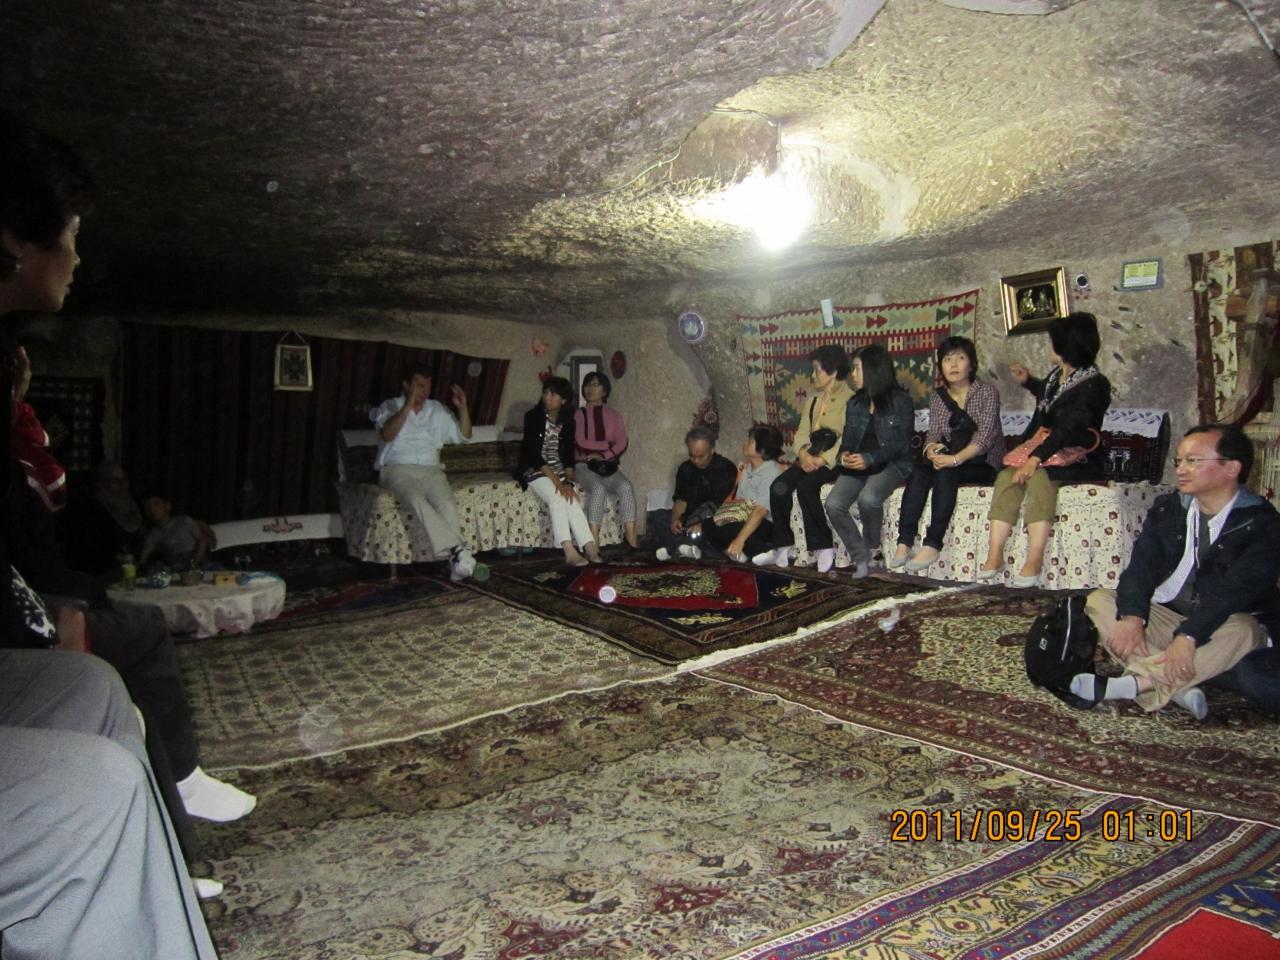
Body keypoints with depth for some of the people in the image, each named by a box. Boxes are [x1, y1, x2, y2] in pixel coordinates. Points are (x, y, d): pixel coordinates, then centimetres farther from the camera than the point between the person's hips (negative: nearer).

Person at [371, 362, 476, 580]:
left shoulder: (437, 409, 19)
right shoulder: (390, 407, 7)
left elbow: (463, 435, 18)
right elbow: (386, 435, -14)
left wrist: (463, 408, 2)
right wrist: (408, 405, -20)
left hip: (431, 470, 3)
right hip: (398, 470, -3)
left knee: (447, 504, -31)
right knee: (418, 501, -37)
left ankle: (456, 561, -38)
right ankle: (456, 550, -43)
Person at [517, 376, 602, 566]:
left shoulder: (567, 422, 4)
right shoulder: (533, 417, -9)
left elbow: (568, 456, 3)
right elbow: (533, 453, -15)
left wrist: (568, 481, -15)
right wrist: (555, 480, -23)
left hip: (557, 470, 4)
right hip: (534, 470, -4)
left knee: (571, 499, -24)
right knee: (557, 498, -30)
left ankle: (589, 547, -31)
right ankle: (569, 551, -38)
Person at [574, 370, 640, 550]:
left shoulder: (613, 415, 15)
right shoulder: (578, 414, 8)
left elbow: (622, 444, 2)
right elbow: (580, 443, -5)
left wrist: (604, 454, -14)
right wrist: (608, 445, -3)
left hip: (609, 465, 2)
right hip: (584, 465, -2)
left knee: (626, 487, -28)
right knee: (598, 488, -33)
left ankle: (631, 538, -32)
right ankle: (593, 541, -35)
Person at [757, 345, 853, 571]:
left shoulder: (849, 399, -4)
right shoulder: (813, 401, 21)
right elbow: (802, 433, 12)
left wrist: (822, 460, -24)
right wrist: (803, 453, -10)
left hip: (834, 461, -7)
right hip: (810, 458, 7)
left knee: (805, 486, -31)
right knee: (779, 487, -17)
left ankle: (824, 548, -20)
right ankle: (783, 548, -10)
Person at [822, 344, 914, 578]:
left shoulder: (900, 400, -2)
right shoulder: (855, 402, 15)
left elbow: (901, 444, -8)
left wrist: (869, 458, -21)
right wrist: (845, 454, -10)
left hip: (891, 463, -5)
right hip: (858, 464, 5)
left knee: (868, 498, -35)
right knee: (833, 504, -22)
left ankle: (872, 545, -4)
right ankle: (862, 558, -8)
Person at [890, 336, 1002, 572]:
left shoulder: (987, 392, -3)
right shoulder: (937, 397, 11)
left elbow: (984, 437, -16)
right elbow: (932, 434, 2)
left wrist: (956, 458, -32)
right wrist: (931, 449, -24)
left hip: (983, 464, -4)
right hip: (950, 460, 4)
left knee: (945, 471, -33)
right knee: (919, 471, -26)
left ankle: (932, 545, -37)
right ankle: (904, 543, -33)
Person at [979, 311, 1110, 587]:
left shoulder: (1093, 385, -12)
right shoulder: (1057, 376, 12)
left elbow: (1069, 430, -24)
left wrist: (1035, 459, -32)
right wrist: (1027, 381, 34)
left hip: (1077, 460, -7)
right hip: (1044, 452, 7)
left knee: (1040, 476, -35)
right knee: (1006, 476, -21)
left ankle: (1034, 562, -39)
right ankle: (994, 556, -30)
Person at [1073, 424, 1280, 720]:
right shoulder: (1167, 508, 5)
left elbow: (1235, 590, -25)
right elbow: (1141, 565, -7)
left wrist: (1188, 636, -38)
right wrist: (1132, 617, -25)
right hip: (1163, 616, 5)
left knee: (1240, 631, -37)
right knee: (1098, 601, -16)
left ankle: (1137, 682, -36)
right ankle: (1176, 686, -31)